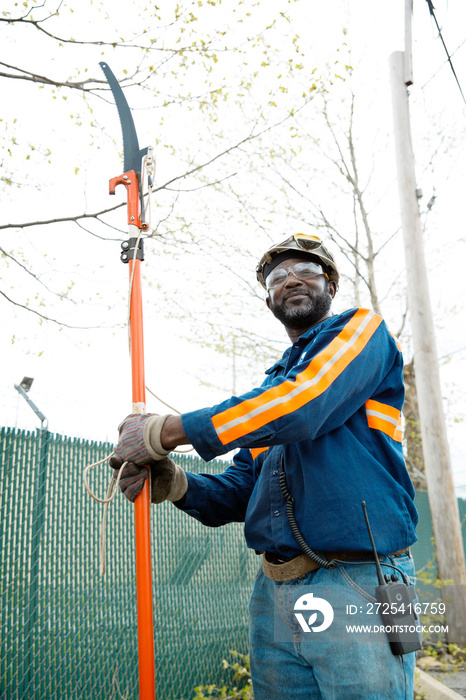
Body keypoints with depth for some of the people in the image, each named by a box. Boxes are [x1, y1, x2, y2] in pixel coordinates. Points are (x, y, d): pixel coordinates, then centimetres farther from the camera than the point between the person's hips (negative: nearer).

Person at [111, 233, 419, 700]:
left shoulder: (362, 329, 2)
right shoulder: (275, 381, 21)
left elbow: (301, 404, -18)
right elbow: (240, 492, 18)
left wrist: (165, 431, -16)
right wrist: (175, 484, -4)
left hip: (356, 590, -6)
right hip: (272, 596, 6)